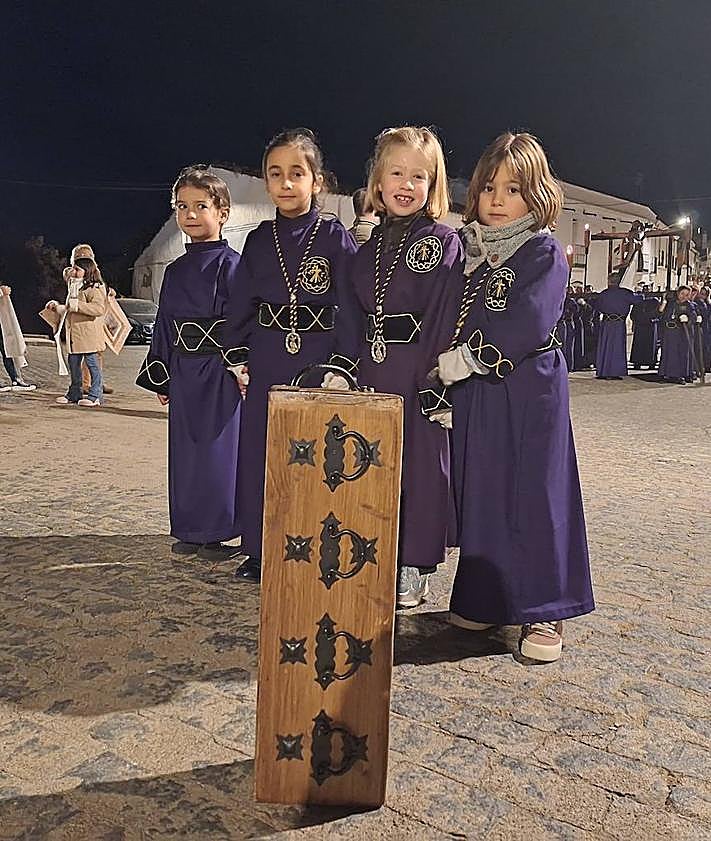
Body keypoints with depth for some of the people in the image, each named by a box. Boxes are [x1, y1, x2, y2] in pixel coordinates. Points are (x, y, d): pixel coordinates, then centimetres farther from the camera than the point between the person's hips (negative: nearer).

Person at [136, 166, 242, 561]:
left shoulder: (231, 264, -6)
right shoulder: (175, 271, 13)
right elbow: (164, 325, 16)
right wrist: (160, 377, 14)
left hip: (221, 372, -6)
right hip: (183, 374, 7)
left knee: (220, 448, -1)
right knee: (185, 450, 11)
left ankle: (217, 533, 10)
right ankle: (191, 531, 23)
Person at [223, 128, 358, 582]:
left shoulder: (335, 237, -2)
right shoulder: (259, 240, 9)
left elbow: (351, 306, -5)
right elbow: (241, 303, 12)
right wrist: (239, 357, 6)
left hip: (320, 360, -4)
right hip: (268, 361, 4)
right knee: (260, 454, 7)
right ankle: (261, 550, 22)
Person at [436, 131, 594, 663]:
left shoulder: (545, 253, -5)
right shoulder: (467, 250, 12)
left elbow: (530, 323, -18)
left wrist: (469, 359, -19)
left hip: (530, 389, -5)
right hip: (474, 391, 5)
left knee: (534, 496, -1)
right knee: (479, 493, 9)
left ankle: (544, 612, 11)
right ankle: (484, 599, 24)